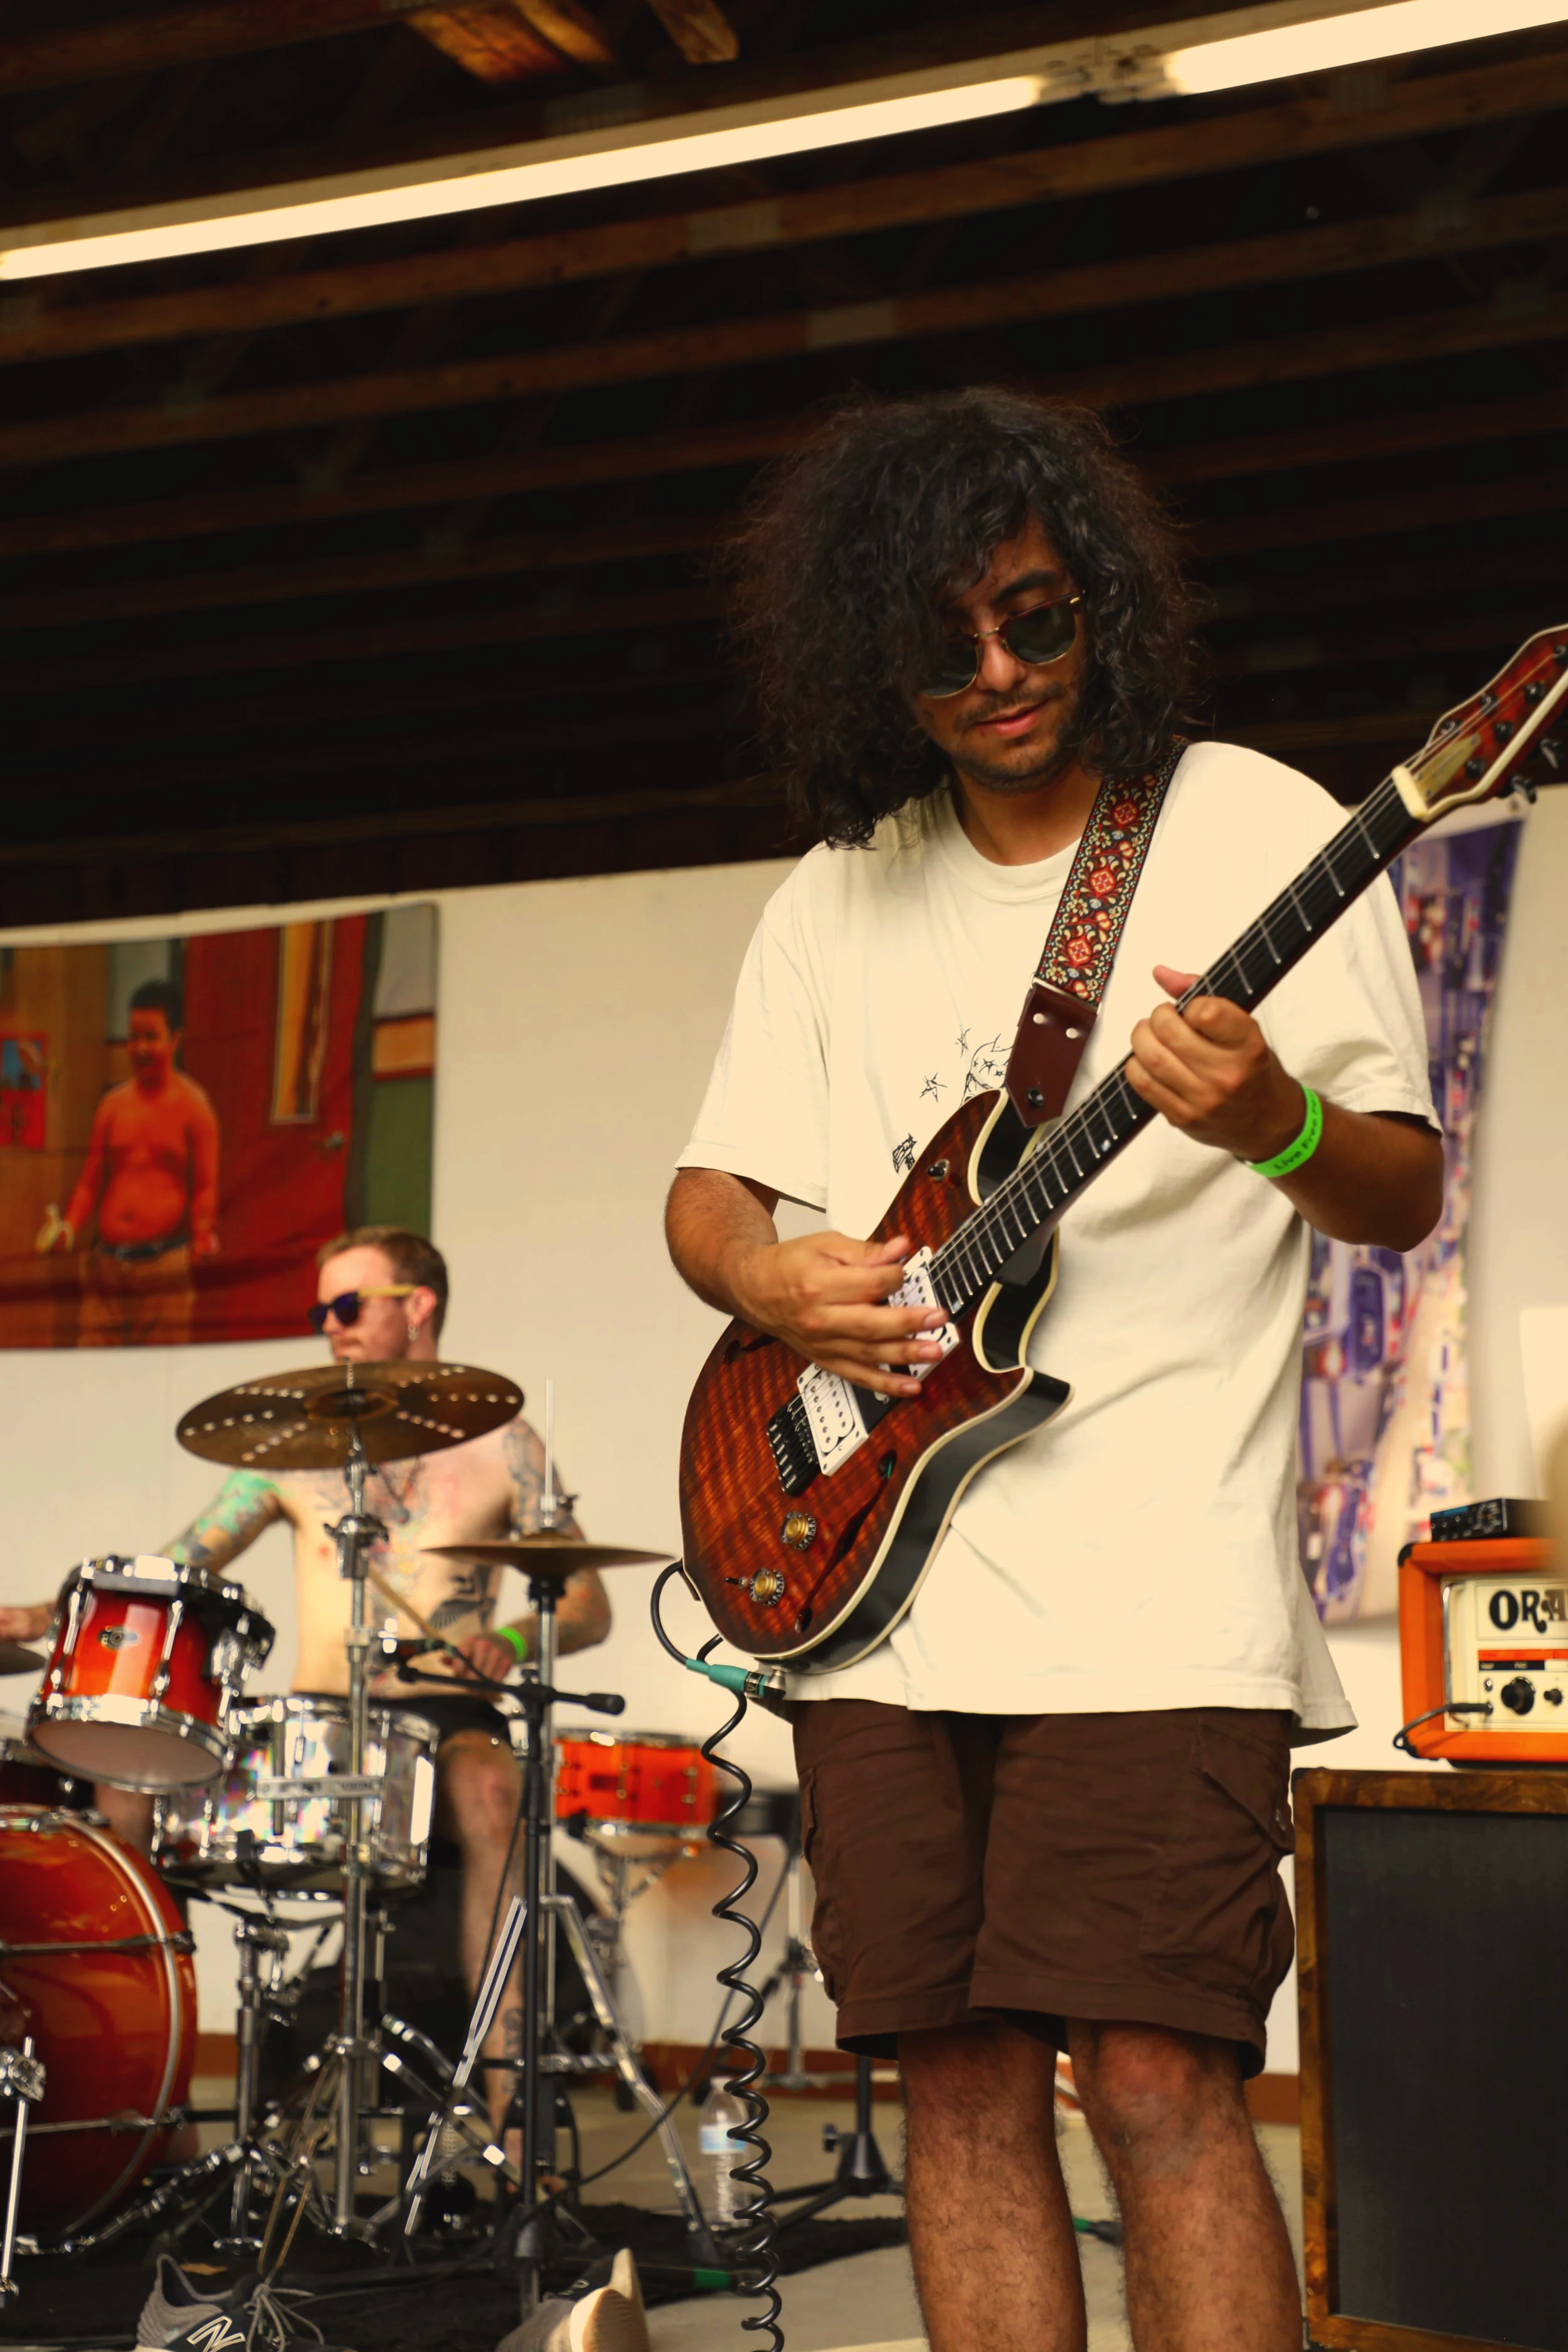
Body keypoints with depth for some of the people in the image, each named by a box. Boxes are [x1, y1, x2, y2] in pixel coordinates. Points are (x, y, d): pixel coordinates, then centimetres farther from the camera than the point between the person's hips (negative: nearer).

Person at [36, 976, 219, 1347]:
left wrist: (204, 1235, -18)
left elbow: (205, 1186, 1)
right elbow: (91, 1181, 18)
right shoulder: (113, 1105, 14)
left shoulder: (192, 1105, 3)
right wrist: (69, 1227, 1)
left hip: (164, 1264, -4)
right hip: (106, 1262, 4)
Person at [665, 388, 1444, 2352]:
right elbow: (706, 1193, 18)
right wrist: (769, 1277, -5)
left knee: (1156, 2077, -12)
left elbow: (1404, 1193, 0)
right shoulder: (832, 900, 14)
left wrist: (1272, 1122, -22)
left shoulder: (1256, 831, 1)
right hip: (870, 1577, 5)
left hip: (1156, 1579, -4)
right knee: (957, 2077, 6)